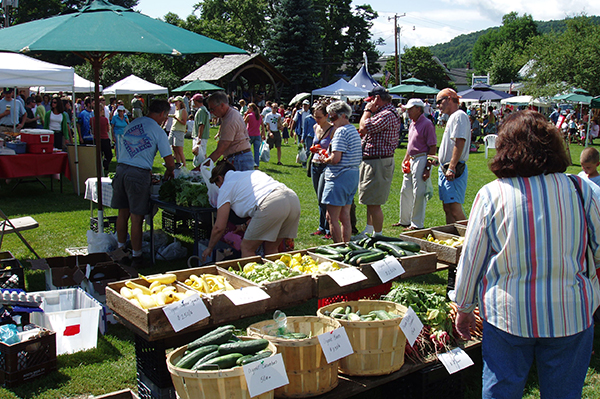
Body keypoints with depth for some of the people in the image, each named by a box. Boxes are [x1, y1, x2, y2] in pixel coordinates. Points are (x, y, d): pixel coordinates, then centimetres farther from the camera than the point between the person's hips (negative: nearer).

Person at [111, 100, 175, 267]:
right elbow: (169, 161, -4)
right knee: (136, 217, 1)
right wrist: (169, 172, 21)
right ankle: (136, 256, 8)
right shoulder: (158, 131, -3)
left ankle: (121, 249, 31)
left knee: (123, 213, 17)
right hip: (139, 174, -6)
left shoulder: (131, 125, 15)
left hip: (121, 170, 6)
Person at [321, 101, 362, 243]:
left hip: (340, 176, -10)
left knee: (332, 217, -3)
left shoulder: (341, 131, -15)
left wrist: (325, 159, -2)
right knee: (345, 217, 14)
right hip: (354, 174, 10)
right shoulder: (354, 130, 15)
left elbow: (336, 158, -22)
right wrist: (328, 154, 15)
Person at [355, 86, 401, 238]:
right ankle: (369, 230, 33)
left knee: (374, 203, -7)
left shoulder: (388, 114, -18)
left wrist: (368, 110, -10)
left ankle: (378, 236, 0)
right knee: (370, 201, 21)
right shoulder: (382, 113, 17)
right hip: (370, 161, 11)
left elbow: (364, 127, -24)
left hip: (378, 163, -11)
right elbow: (364, 131, 23)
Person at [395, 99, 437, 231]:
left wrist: (428, 168, -20)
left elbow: (433, 148, -16)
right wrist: (405, 160, 19)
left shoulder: (427, 124, -13)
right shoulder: (413, 124, 15)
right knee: (405, 191, 16)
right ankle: (405, 221, 28)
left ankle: (417, 224, 5)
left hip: (422, 160, -10)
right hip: (411, 160, 10)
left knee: (418, 194, -4)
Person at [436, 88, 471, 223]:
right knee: (447, 208, 11)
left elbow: (460, 142, -21)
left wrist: (452, 167, -25)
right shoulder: (452, 117, 20)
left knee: (454, 208, -14)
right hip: (445, 169, 10)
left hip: (454, 171, -10)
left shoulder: (459, 116, -11)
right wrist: (438, 158, 27)